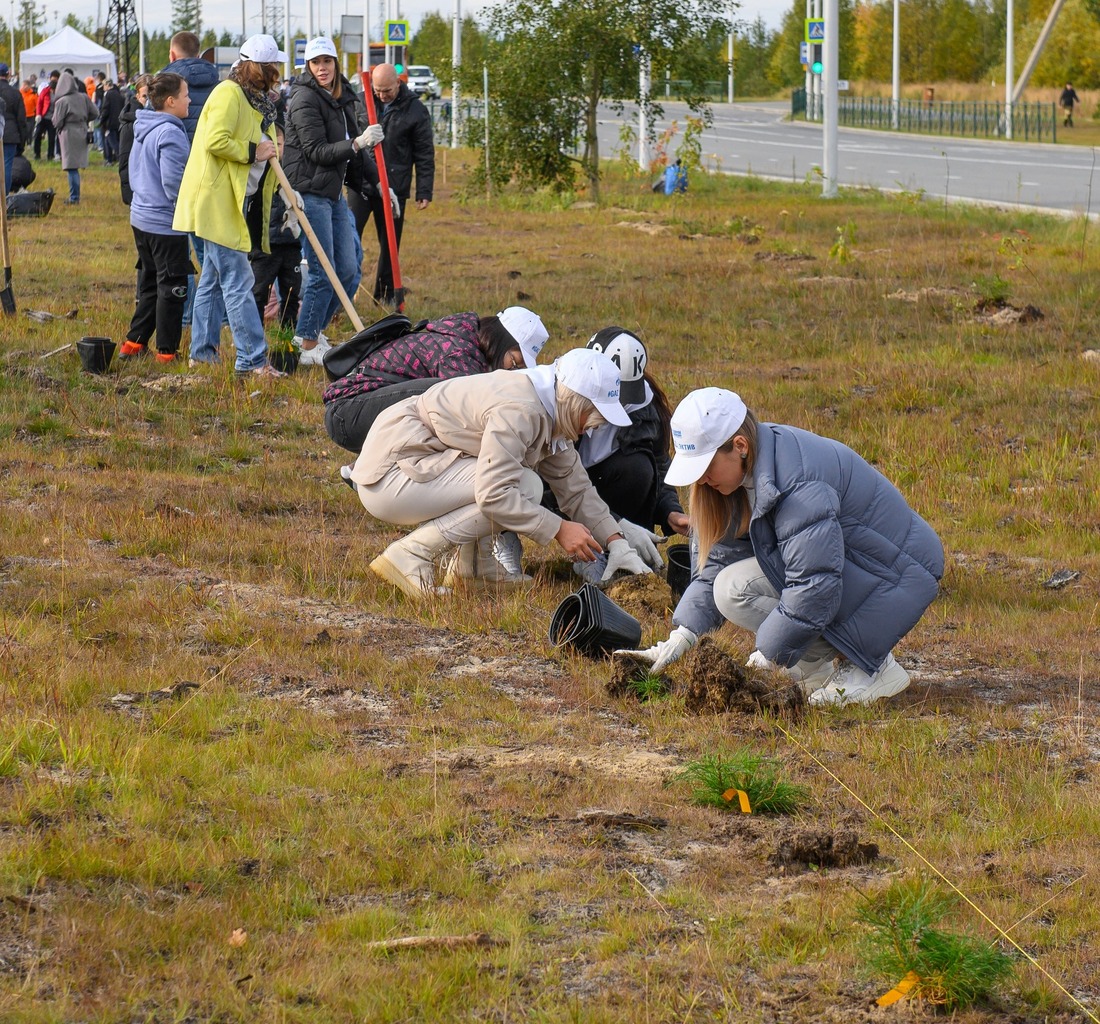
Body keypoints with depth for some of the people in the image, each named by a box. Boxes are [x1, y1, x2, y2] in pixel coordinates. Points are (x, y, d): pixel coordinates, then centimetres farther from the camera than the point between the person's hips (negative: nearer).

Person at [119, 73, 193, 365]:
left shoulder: (143, 130, 10)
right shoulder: (170, 134, -20)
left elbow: (134, 173, 20)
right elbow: (173, 181, -23)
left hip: (141, 217, 10)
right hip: (166, 223, -10)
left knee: (149, 284, 18)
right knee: (172, 287, -1)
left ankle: (134, 343, 21)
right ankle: (167, 350, 4)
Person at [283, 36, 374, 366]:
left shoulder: (343, 96, 12)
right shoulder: (305, 98, -13)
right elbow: (317, 151, -18)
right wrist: (358, 143, -27)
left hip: (334, 192, 8)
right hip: (310, 193, -8)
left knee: (349, 271, 9)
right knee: (323, 273, -7)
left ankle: (312, 331, 22)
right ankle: (308, 347, 2)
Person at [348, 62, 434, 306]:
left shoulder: (415, 111, -2)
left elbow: (425, 154, 1)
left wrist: (424, 191, -2)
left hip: (394, 187, -1)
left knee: (390, 243, 7)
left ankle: (385, 294, 17)